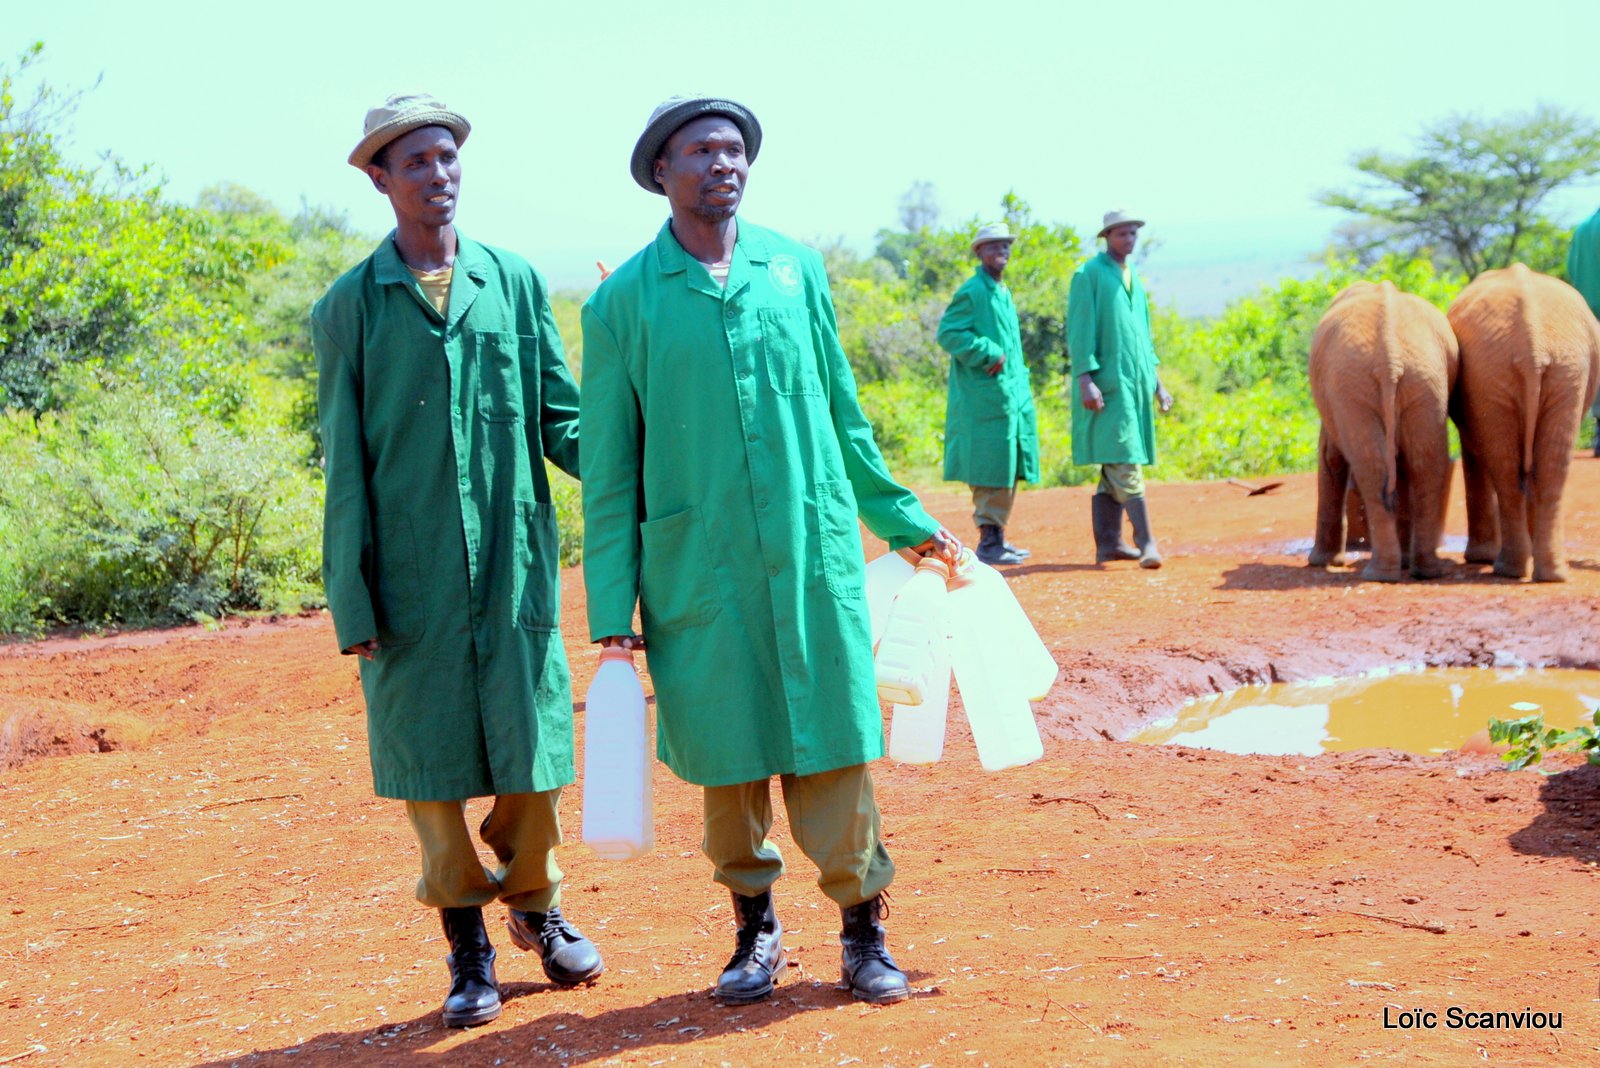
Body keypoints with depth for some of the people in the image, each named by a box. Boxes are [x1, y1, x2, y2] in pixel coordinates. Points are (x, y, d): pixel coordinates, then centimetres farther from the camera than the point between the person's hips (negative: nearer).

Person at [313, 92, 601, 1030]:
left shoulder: (515, 282, 6)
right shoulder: (350, 306, 3)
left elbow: (562, 421, 8)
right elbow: (345, 464, 3)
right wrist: (353, 601, -2)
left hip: (515, 566, 1)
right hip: (412, 581, -1)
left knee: (531, 750, 6)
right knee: (431, 763, 4)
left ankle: (536, 907, 30)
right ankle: (468, 943, 20)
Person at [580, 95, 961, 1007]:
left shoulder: (796, 267, 8)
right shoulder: (624, 301, 2)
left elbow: (843, 411, 16)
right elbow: (609, 467, 4)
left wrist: (903, 518, 17)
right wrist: (611, 608, 0)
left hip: (815, 552, 1)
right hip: (698, 568, -1)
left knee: (834, 745, 1)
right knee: (728, 754, 5)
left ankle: (864, 928, 15)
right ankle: (756, 928, 22)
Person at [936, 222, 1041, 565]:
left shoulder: (1003, 293, 19)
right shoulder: (972, 292, -9)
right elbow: (948, 332, -17)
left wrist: (1021, 382, 18)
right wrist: (989, 354, -19)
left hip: (1011, 395, 9)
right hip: (985, 397, -9)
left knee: (1009, 470, 12)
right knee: (991, 470, -8)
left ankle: (998, 536, 19)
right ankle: (988, 541, -4)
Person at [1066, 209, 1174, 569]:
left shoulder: (1133, 278, 20)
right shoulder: (1089, 275, -3)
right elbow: (1079, 332, -9)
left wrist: (1156, 382, 21)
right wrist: (1086, 379, -17)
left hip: (1135, 383, 8)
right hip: (1108, 384, -8)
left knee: (1115, 466, 8)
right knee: (1124, 464, -12)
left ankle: (1108, 544, 11)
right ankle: (1145, 540, -16)